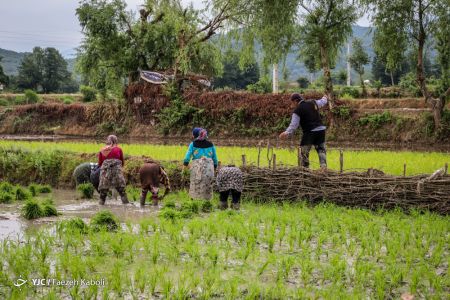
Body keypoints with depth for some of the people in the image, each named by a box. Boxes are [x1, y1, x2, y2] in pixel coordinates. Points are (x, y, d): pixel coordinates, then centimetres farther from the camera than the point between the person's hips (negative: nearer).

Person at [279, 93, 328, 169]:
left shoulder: (297, 110, -8)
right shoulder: (313, 103, 9)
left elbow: (293, 124, -16)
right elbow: (322, 102, 30)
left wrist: (287, 132, -23)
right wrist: (325, 98, 52)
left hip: (309, 132, -6)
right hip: (321, 129, 6)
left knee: (304, 151, 4)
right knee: (321, 149, 16)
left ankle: (305, 168, 5)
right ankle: (323, 165, 5)